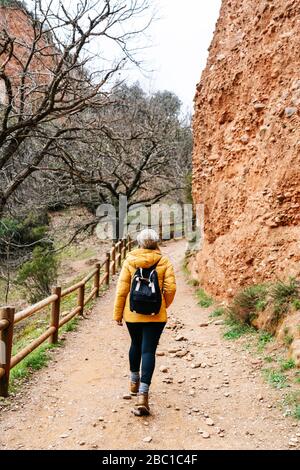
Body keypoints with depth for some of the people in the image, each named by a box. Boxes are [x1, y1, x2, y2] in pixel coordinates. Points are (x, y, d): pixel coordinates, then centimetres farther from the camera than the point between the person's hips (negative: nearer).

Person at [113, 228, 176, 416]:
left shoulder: (130, 261, -2)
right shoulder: (164, 261, -3)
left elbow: (122, 289, -2)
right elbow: (170, 288, -6)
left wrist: (118, 313, 6)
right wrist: (164, 306, 13)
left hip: (132, 313, 2)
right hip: (156, 315, -2)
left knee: (136, 345, 24)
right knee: (149, 351, 0)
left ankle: (134, 382, 40)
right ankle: (143, 394, -9)